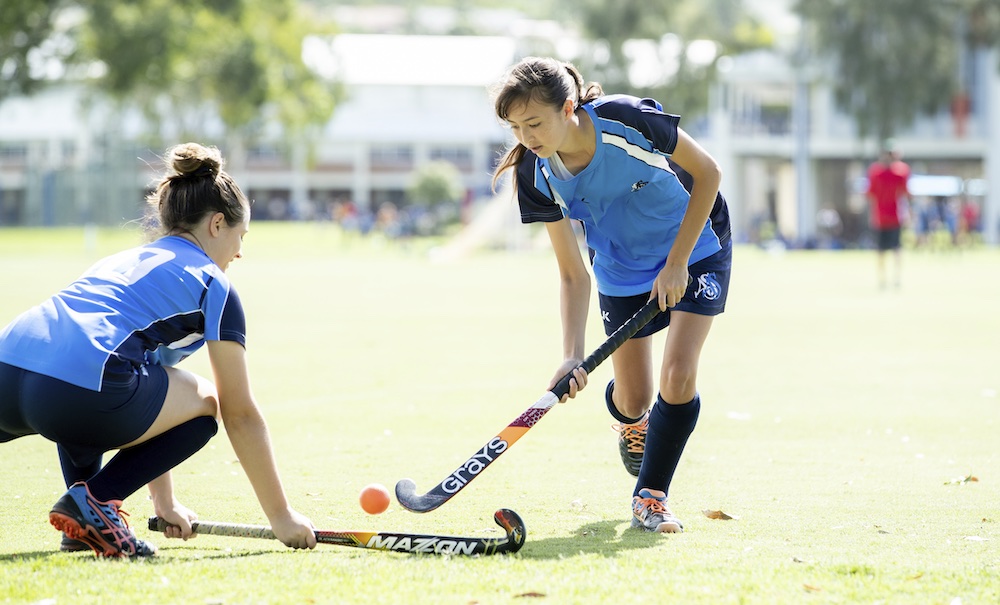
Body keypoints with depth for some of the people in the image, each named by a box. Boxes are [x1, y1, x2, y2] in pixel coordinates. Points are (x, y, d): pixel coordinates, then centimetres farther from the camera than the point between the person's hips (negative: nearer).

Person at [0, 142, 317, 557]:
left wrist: (163, 502, 50)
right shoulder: (211, 284, 14)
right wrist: (281, 516, 24)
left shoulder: (121, 261, 35)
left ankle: (84, 513, 22)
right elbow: (241, 417, 16)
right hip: (78, 392, -8)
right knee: (203, 402, 18)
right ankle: (93, 499, 0)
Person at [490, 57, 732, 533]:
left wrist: (676, 262, -21)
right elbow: (573, 274, -17)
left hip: (694, 250, -3)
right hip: (621, 272, 3)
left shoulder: (627, 120, -34)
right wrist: (573, 355, -29)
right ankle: (631, 417, 46)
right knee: (632, 399, 6)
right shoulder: (537, 175, -22)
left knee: (678, 376, -18)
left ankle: (651, 495, 1)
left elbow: (707, 172, -19)